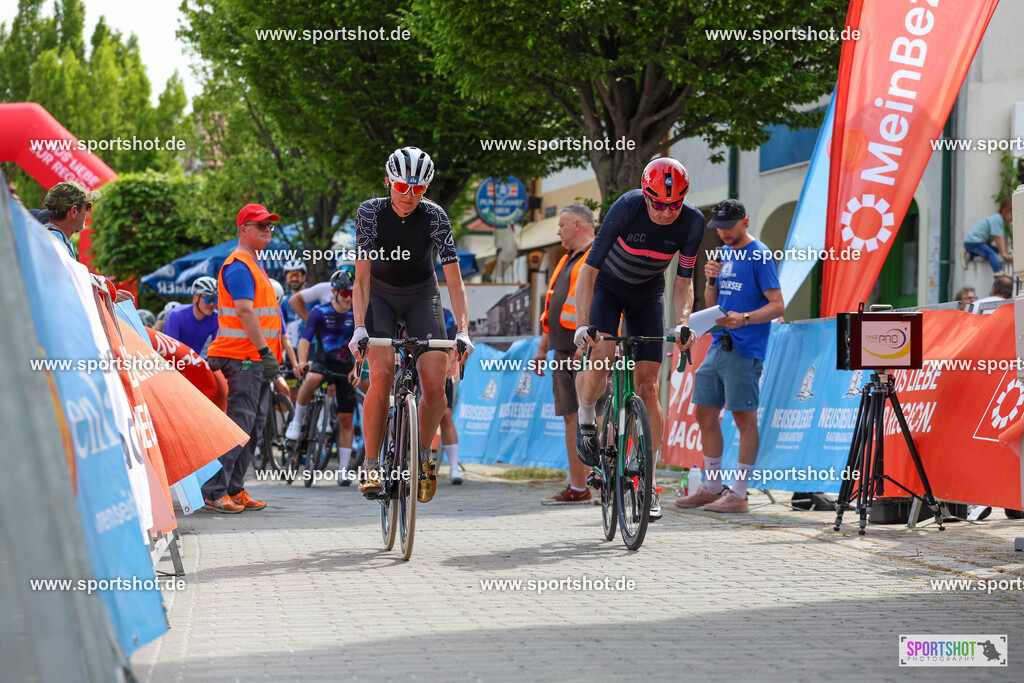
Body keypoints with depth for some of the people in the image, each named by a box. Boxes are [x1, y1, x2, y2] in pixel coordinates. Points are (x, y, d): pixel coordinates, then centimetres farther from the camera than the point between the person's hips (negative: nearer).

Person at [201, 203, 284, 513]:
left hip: (256, 359, 10)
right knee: (238, 425, -12)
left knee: (253, 427, 10)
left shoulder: (254, 265, 22)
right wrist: (265, 351, -22)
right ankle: (214, 491, -12)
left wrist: (268, 354, 21)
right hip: (243, 359, -10)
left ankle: (235, 489, 14)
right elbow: (245, 312, -19)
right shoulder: (239, 265, -11)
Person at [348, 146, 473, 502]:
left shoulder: (434, 216, -20)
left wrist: (463, 330, -35)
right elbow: (362, 277, -25)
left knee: (435, 384, -14)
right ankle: (371, 465, -11)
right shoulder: (371, 212, -22)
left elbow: (454, 278, -23)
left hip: (422, 295, 1)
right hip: (380, 295, -1)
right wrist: (359, 328, -37)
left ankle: (423, 455, 11)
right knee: (381, 376, -23)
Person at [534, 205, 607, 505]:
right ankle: (577, 488, 10)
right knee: (571, 416, 7)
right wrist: (543, 347, 24)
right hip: (564, 352, 9)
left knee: (594, 416, -12)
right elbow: (552, 309, 27)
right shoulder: (567, 261, 23)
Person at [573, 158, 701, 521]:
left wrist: (682, 322, -28)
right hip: (608, 286, -2)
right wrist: (582, 324, -38)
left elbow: (684, 281, -11)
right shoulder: (628, 207, -31)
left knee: (647, 384, -6)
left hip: (648, 293, 2)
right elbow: (589, 269, -28)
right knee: (600, 360, -27)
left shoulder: (692, 222, -22)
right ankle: (587, 421, 6)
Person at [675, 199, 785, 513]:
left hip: (744, 350, -8)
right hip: (718, 345, 8)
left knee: (744, 417, -4)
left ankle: (739, 494, -1)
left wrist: (744, 318, -28)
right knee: (705, 414, 10)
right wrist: (711, 281, -1)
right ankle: (712, 487, 20)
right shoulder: (723, 254, 16)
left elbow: (777, 305, -13)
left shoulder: (760, 256, -8)